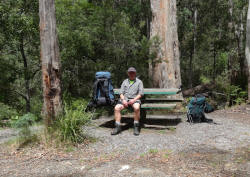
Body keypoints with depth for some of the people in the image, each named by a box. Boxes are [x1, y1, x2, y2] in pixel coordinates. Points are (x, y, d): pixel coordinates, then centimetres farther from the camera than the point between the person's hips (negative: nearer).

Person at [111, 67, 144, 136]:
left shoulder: (139, 82, 13)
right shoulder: (125, 81, 21)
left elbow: (140, 93, 3)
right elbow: (121, 92, 13)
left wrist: (134, 100, -13)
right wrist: (123, 100, -7)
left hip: (135, 99, -3)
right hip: (125, 99, 3)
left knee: (136, 108, -36)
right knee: (117, 108, -25)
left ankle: (136, 127, -23)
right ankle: (118, 127, -20)